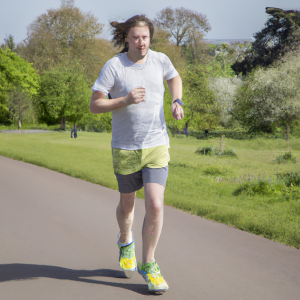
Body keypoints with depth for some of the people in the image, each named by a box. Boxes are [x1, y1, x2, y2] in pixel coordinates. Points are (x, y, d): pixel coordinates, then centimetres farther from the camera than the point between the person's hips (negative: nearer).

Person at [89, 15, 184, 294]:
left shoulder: (160, 60, 0)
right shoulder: (113, 66, -10)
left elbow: (174, 78, 23)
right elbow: (95, 105, -11)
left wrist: (177, 102, 4)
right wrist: (125, 100, -25)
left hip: (157, 146, 2)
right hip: (125, 148, -1)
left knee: (155, 206, -10)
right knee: (127, 204, 17)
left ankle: (148, 264, 7)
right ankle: (125, 241, 49)